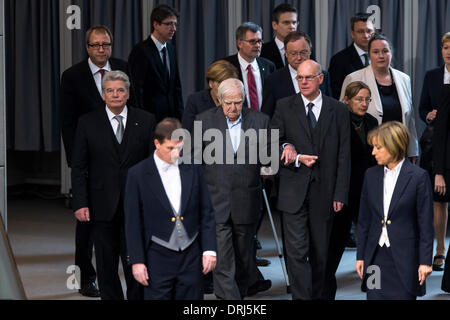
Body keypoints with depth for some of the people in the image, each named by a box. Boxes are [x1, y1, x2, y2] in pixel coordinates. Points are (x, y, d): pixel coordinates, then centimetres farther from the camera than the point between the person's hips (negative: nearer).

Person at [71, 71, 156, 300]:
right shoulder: (88, 123, 3)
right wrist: (80, 203, -6)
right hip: (103, 207, 1)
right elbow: (78, 167, 2)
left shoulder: (145, 121, 3)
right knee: (106, 265, 9)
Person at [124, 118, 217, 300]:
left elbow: (207, 213, 8)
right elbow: (133, 222, -3)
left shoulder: (193, 169, 4)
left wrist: (209, 249, 1)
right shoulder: (138, 174, -5)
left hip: (191, 256, 3)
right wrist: (137, 261, -7)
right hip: (158, 258, -3)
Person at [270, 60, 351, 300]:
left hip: (323, 192, 1)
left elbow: (343, 155, 3)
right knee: (297, 251, -8)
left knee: (320, 252, 9)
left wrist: (340, 194, -3)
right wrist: (296, 159, -11)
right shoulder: (285, 107, 5)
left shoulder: (338, 110, 5)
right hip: (294, 191, -1)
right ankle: (301, 297, -7)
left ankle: (317, 295, 23)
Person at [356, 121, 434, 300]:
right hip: (376, 257, 4)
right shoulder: (371, 175, 8)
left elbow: (426, 223, -5)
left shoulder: (419, 177, -5)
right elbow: (364, 220, 12)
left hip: (404, 258, -4)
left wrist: (425, 261, -7)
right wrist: (360, 256, 10)